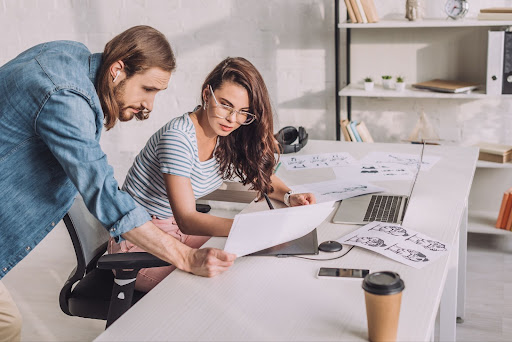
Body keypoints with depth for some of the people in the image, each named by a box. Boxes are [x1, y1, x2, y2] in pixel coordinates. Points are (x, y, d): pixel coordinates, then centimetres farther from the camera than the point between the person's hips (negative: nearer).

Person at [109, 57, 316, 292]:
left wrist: (290, 197, -12)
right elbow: (186, 220, -34)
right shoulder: (178, 138, -27)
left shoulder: (226, 137, -4)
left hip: (177, 231, 7)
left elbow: (263, 176, 11)